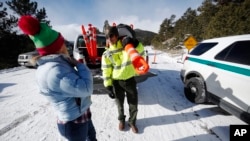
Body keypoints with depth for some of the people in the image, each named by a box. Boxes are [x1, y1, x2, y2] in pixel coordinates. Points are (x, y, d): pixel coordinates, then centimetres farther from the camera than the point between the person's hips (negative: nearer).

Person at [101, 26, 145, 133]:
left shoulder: (127, 45, -4)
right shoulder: (106, 54, -5)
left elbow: (141, 52, -9)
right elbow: (106, 71, -4)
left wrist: (135, 43, -28)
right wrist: (108, 86, -7)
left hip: (130, 80, 1)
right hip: (117, 82, 0)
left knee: (133, 104, 13)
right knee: (120, 104, 19)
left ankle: (132, 122, 41)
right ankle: (121, 120, 48)